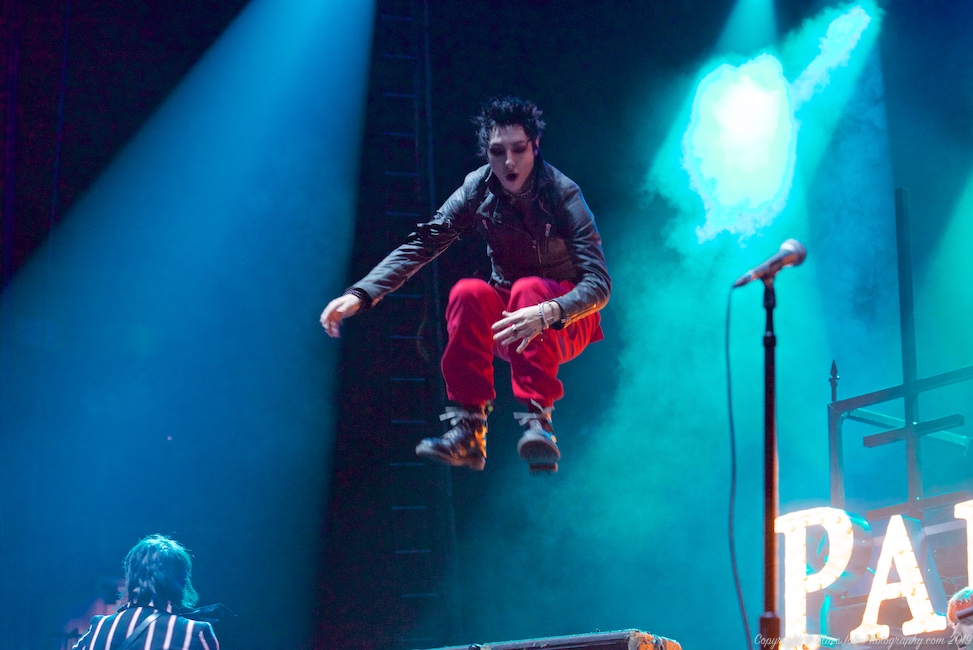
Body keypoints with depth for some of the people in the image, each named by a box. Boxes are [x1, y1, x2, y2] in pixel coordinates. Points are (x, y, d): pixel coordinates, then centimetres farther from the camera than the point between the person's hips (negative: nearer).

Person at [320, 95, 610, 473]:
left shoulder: (563, 195, -20)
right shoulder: (478, 190, -10)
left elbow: (599, 284, -28)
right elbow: (421, 244, -12)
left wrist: (548, 313, -48)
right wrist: (360, 294, -28)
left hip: (568, 321, -3)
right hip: (506, 321, 3)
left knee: (529, 289, -35)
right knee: (467, 293, -28)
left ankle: (537, 420, -40)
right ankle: (468, 431, -30)